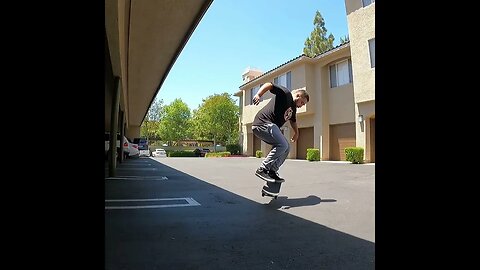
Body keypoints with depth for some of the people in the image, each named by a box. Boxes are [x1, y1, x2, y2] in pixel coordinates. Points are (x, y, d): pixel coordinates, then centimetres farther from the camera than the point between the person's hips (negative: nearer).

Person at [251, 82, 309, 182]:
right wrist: (258, 95, -32)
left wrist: (296, 133, 48)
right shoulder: (285, 93, -4)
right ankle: (262, 169, -18)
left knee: (286, 147, 10)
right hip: (263, 123, -10)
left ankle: (272, 171, 7)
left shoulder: (293, 108, 23)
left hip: (271, 126, 10)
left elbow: (293, 120, 42)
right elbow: (269, 85, -16)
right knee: (282, 145, -21)